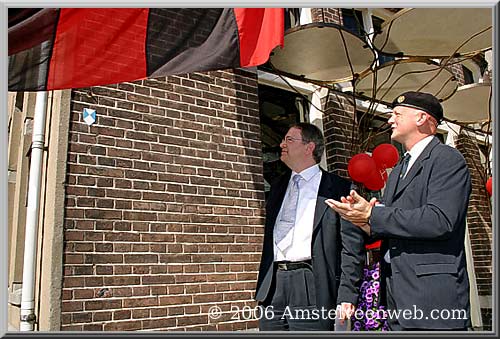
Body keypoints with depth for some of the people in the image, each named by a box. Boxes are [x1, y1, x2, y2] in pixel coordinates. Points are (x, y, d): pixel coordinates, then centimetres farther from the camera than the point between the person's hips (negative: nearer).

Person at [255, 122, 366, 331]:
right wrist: (262, 288, 17)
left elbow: (352, 247, -5)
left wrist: (347, 296, -10)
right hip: (273, 285, 6)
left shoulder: (338, 189, -2)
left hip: (311, 290, -5)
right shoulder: (278, 186, 17)